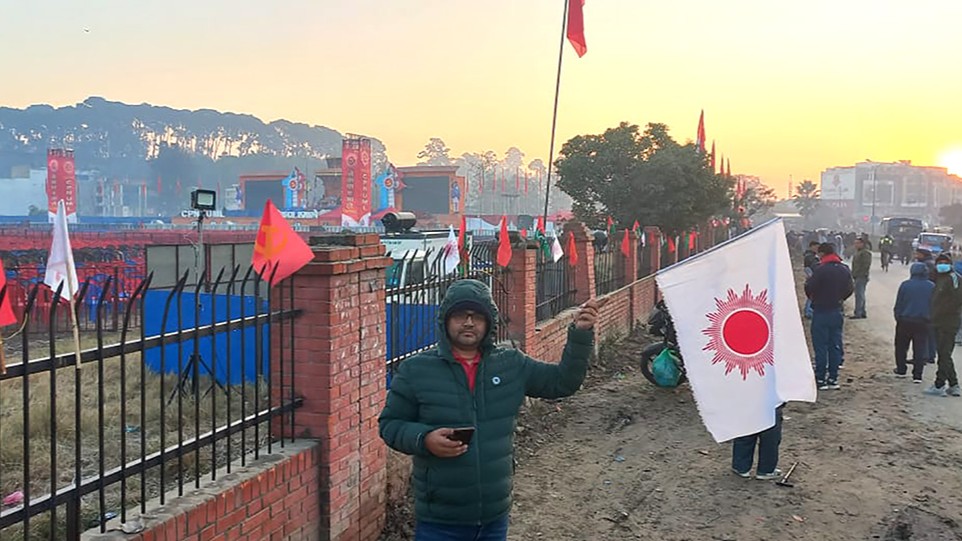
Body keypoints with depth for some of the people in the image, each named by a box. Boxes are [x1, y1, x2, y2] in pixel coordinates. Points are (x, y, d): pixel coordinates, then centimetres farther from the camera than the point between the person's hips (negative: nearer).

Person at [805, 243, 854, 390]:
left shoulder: (821, 270, -17)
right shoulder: (845, 270, 4)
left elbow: (809, 288, -16)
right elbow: (850, 288, 10)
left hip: (821, 312, -6)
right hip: (837, 311, 6)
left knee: (820, 347, 0)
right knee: (835, 346, 11)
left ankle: (820, 380, 2)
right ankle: (833, 379, 15)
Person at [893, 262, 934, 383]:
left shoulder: (905, 285, -8)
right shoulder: (932, 287, -1)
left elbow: (898, 304, -4)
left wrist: (898, 317, 7)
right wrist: (930, 319, 15)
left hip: (905, 320, -1)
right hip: (923, 322, 1)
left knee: (901, 346, 15)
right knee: (920, 349, 5)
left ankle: (901, 370, 21)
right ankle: (917, 375, 2)